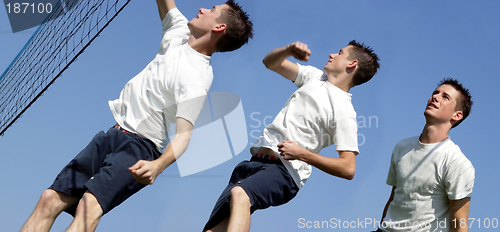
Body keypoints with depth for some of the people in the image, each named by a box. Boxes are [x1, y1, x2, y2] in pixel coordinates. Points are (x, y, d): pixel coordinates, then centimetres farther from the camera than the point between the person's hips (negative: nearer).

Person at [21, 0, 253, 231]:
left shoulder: (196, 80, -16)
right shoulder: (179, 32, 6)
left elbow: (184, 133, -22)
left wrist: (157, 166, -40)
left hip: (139, 146, -8)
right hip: (111, 132, 8)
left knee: (89, 206, -32)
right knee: (50, 199, -4)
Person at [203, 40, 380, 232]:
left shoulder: (343, 111, -7)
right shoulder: (315, 76, 16)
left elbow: (348, 169, -14)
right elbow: (270, 62, 22)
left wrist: (302, 154, -16)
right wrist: (289, 50, 0)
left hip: (284, 171, -7)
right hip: (255, 160, 7)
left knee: (239, 194, -38)